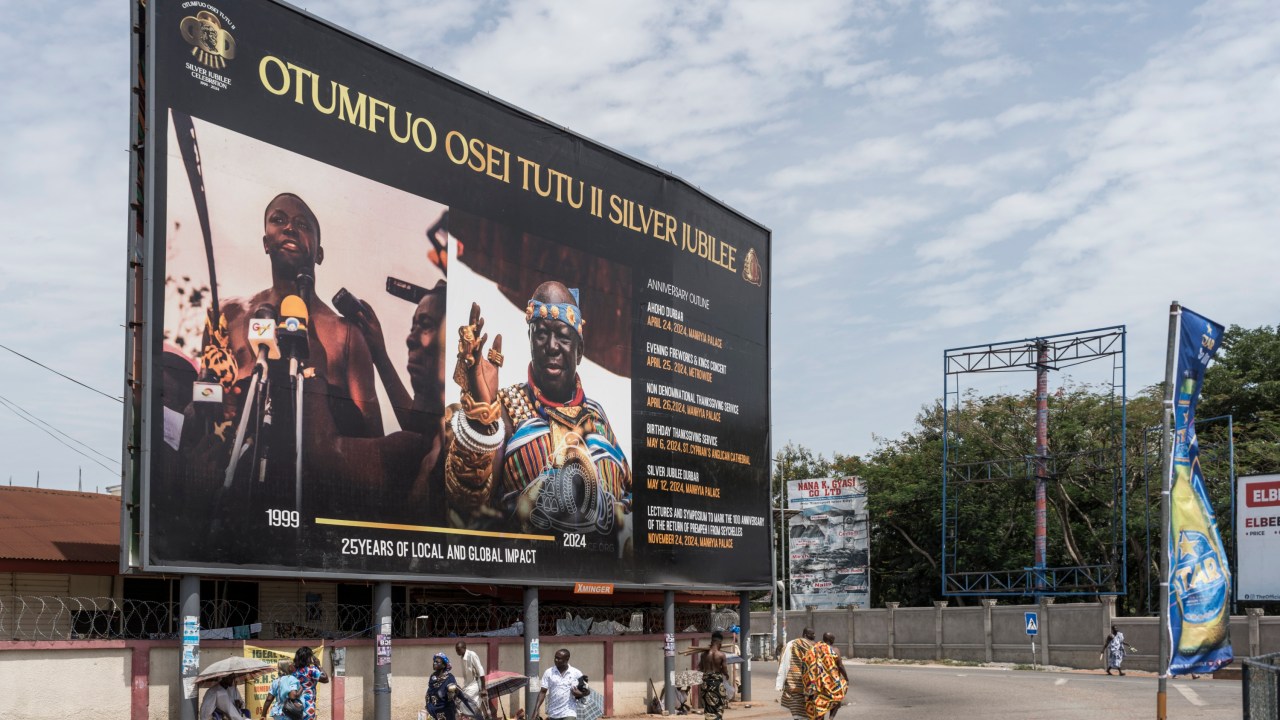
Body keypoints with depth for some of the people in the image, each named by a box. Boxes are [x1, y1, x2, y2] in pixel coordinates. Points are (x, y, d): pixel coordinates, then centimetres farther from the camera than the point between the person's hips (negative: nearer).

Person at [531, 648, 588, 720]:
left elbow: (586, 691, 6)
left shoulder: (576, 673, -1)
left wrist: (580, 694, -16)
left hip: (569, 714, -3)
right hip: (553, 714, 3)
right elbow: (542, 692, 2)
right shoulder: (549, 673, 2)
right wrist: (536, 710, -7)